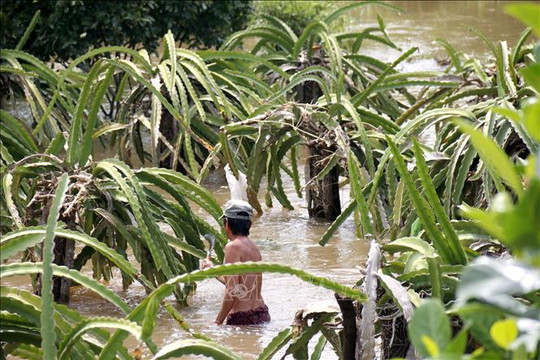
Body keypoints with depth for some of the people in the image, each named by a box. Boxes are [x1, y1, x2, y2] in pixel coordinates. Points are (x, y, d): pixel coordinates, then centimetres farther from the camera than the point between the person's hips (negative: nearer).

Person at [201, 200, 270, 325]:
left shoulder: (233, 247, -10)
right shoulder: (254, 247, 15)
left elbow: (232, 291, -17)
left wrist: (217, 322, -12)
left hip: (243, 318, -8)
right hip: (262, 315, 8)